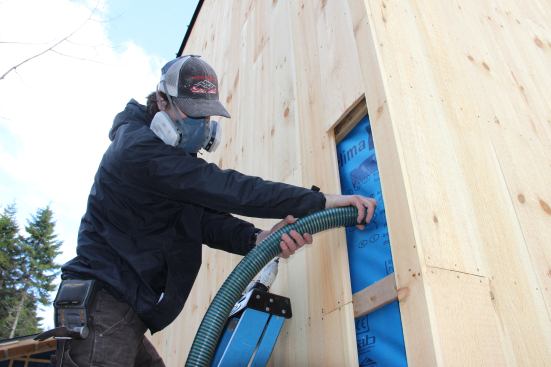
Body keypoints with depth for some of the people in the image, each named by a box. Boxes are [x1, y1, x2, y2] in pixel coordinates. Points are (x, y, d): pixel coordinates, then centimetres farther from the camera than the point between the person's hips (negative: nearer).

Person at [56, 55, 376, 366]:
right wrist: (324, 201, -27)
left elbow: (206, 216, -1)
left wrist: (260, 239, -22)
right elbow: (227, 188, -28)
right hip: (103, 301, -9)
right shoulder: (139, 147, -19)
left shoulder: (175, 155, 11)